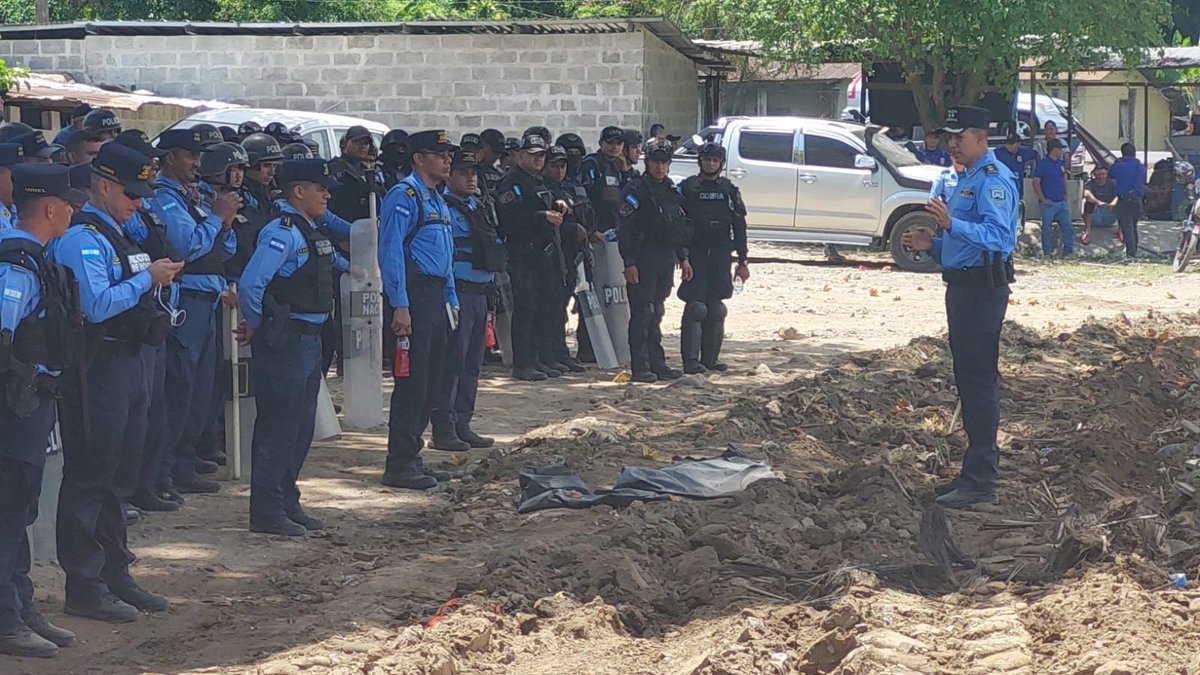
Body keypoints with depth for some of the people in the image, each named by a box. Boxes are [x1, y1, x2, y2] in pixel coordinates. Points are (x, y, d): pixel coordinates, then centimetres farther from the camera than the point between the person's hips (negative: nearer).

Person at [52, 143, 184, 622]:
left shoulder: (115, 235, 16)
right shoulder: (81, 238, -15)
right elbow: (97, 305, -25)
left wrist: (158, 278, 8)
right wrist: (147, 278, -19)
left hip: (130, 363, 10)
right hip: (99, 365, -10)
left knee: (119, 477, 16)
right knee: (90, 475, -4)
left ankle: (114, 576, 25)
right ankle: (84, 587, 0)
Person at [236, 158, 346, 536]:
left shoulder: (312, 232, 12)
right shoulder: (282, 233, -18)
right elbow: (250, 284, -24)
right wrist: (255, 326, -12)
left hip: (309, 341, 10)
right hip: (284, 342, -10)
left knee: (301, 426, 14)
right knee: (278, 426, -5)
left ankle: (287, 503, 23)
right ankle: (267, 512, -1)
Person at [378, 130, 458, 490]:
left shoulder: (437, 200, 19)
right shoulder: (404, 196, -11)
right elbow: (391, 252, -17)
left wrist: (451, 300, 20)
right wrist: (400, 306, -22)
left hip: (436, 295, 10)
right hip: (414, 295, -10)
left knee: (429, 382, 12)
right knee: (412, 380, -8)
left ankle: (412, 457, 19)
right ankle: (400, 465, -5)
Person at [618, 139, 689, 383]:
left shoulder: (671, 191, 16)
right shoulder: (636, 190, -8)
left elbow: (679, 227, 23)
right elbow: (624, 228, -12)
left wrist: (683, 258, 18)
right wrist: (629, 263, -17)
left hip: (666, 260, 7)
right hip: (643, 260, -7)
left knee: (656, 314, 12)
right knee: (642, 314, -6)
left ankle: (657, 364, 16)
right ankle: (641, 368, -5)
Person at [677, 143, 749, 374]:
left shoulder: (729, 190, 12)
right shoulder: (688, 187, 2)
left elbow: (739, 227, 13)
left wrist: (743, 261, 8)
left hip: (721, 258, 4)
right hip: (695, 257, -4)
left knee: (716, 309, 6)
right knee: (695, 307, -11)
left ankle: (710, 357, 14)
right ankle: (691, 360, -13)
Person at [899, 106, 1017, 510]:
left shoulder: (993, 179, -13)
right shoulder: (967, 178, 20)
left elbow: (998, 235, -28)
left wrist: (953, 224, -40)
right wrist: (932, 246, 14)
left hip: (983, 290, -11)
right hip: (962, 287, 11)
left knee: (979, 382, -11)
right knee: (968, 381, 14)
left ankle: (980, 483, -11)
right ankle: (975, 471, 22)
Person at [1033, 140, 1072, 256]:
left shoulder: (1061, 163, 12)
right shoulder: (1042, 164, -8)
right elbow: (1036, 183, -10)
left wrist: (1065, 194, 13)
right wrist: (1043, 199, -15)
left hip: (1061, 202, 6)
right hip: (1049, 203, -6)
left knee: (1067, 227, 4)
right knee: (1047, 229, 1)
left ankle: (1068, 251, 12)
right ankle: (1047, 254, 7)